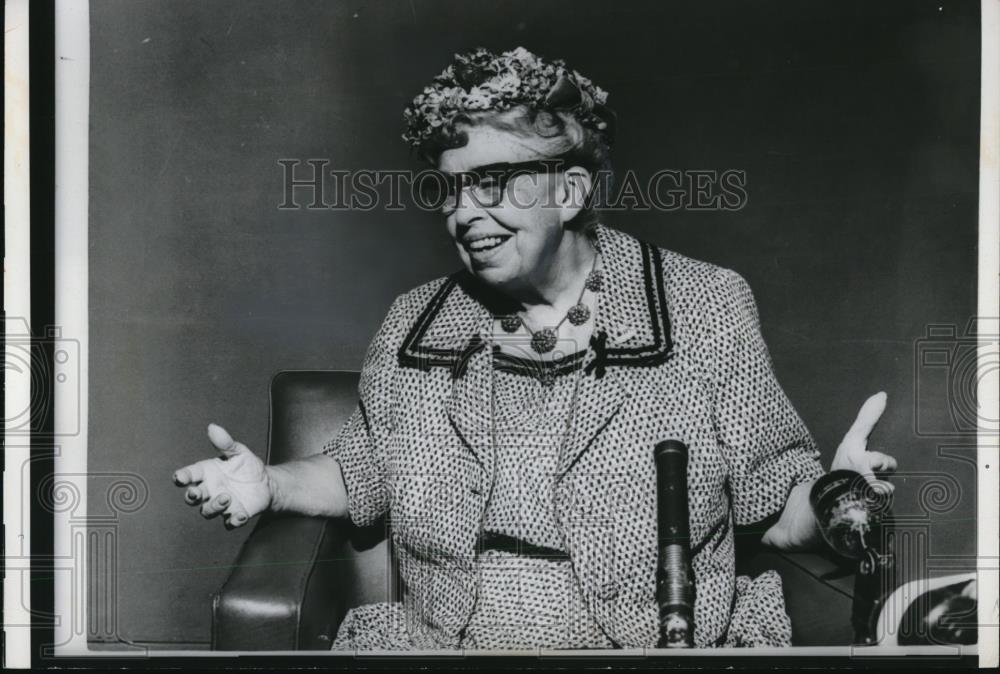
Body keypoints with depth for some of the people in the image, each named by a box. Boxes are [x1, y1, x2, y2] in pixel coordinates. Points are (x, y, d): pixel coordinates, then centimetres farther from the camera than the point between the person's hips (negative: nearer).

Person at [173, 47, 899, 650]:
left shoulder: (708, 311, 0)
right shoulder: (413, 326, 9)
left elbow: (775, 507, 2)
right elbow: (362, 472, 23)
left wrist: (832, 498, -17)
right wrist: (271, 483, 6)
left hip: (665, 647, -1)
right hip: (441, 641, 1)